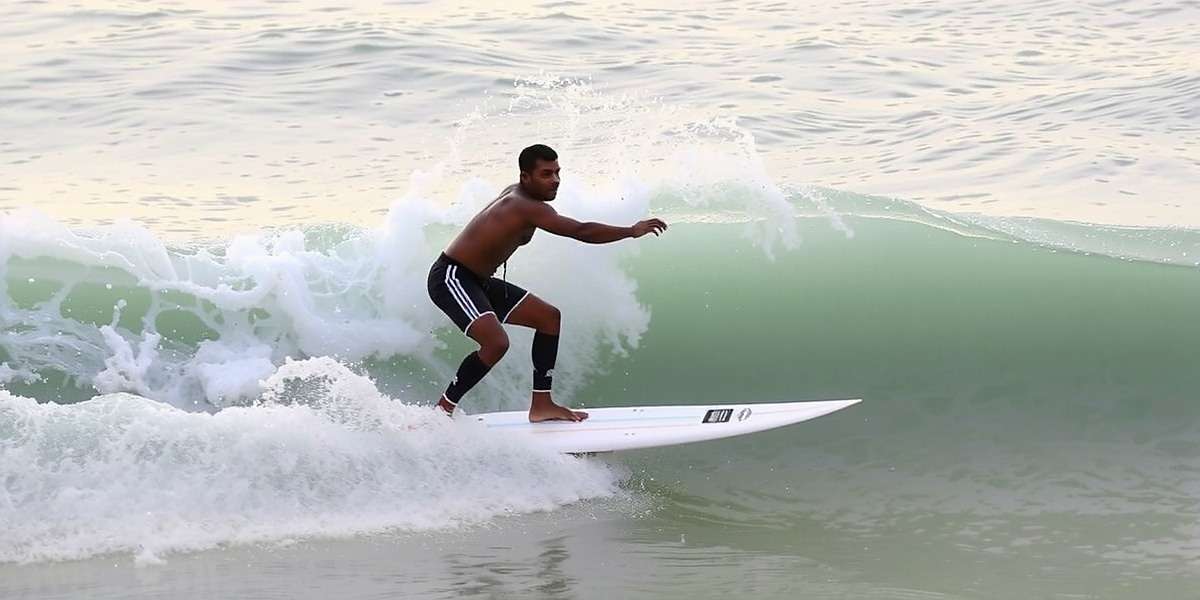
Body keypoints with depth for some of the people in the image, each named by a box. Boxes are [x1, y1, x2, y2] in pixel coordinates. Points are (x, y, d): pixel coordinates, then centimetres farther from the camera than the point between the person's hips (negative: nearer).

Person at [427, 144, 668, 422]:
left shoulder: (516, 194, 5)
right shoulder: (526, 207, -26)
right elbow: (581, 232, -35)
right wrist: (631, 231, -33)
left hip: (477, 281, 11)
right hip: (450, 278, -11)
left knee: (548, 317, 10)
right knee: (496, 342, -29)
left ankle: (541, 404, 11)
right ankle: (442, 410, -15)